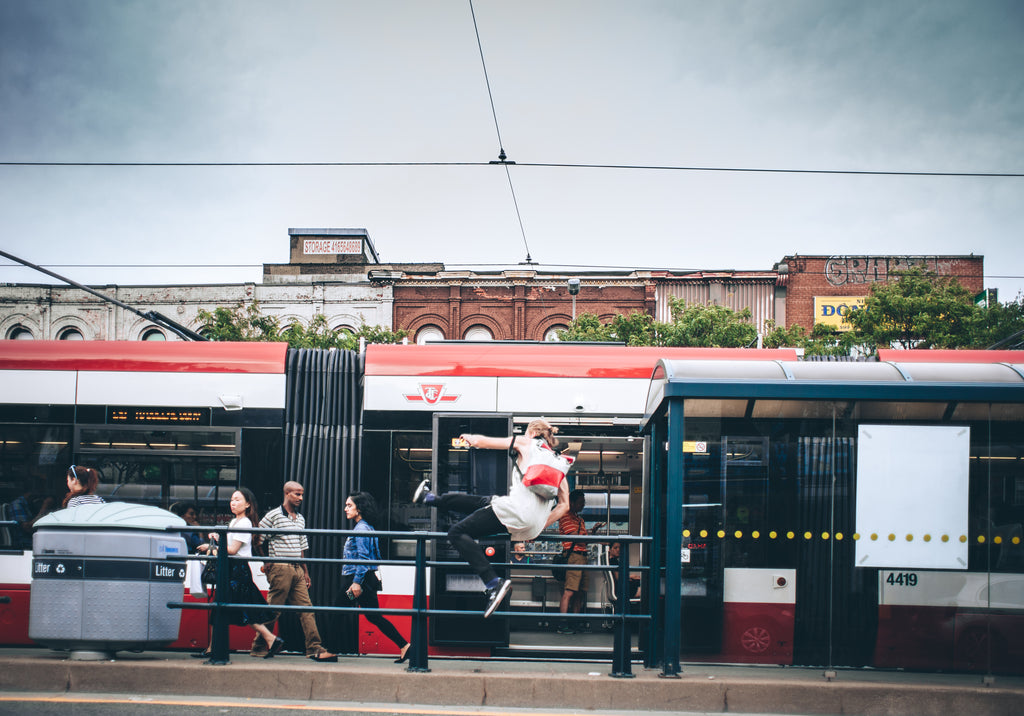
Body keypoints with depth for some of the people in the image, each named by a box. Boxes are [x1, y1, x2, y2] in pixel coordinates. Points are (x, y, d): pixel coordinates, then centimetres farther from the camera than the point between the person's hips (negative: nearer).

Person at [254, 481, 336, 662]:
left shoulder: (300, 519, 17)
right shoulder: (273, 516, -5)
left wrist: (306, 572, 19)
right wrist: (266, 562, -2)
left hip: (297, 569, 7)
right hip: (280, 569, -7)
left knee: (306, 608, 0)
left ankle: (315, 649, -2)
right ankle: (259, 647, 11)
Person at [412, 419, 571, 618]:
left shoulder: (526, 443, 11)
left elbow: (482, 442, 14)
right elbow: (564, 505, 16)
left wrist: (469, 438, 36)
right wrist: (539, 528, 21)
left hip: (516, 512, -7)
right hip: (532, 528, 7)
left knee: (458, 533, 0)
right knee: (481, 502, 29)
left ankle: (494, 583, -15)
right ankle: (430, 498, 50)